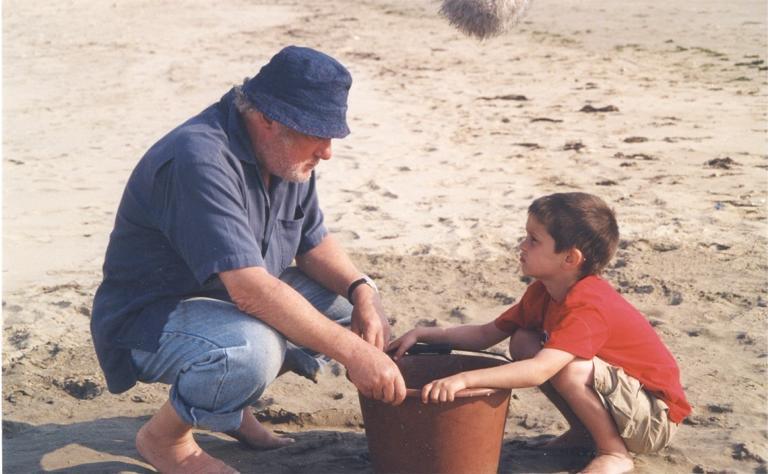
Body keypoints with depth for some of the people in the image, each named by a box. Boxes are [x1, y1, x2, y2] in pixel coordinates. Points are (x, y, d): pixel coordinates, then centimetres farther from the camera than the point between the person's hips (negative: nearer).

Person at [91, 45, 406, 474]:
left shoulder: (287, 154, -2)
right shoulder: (201, 161, -31)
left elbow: (312, 241, 9)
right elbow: (250, 290, -37)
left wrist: (363, 291, -12)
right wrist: (353, 352, -37)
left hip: (232, 303, 9)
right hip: (149, 320, -9)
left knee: (353, 307, -3)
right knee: (251, 350, -37)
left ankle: (229, 402, 12)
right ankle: (163, 436, -6)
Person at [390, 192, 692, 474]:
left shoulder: (588, 306, -30)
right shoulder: (542, 292, -2)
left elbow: (538, 371, -42)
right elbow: (486, 335, 3)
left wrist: (464, 379, -48)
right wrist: (422, 335, -8)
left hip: (655, 419, -8)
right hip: (617, 400, 8)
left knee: (569, 366, -33)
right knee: (523, 342, -4)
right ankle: (584, 430, 8)